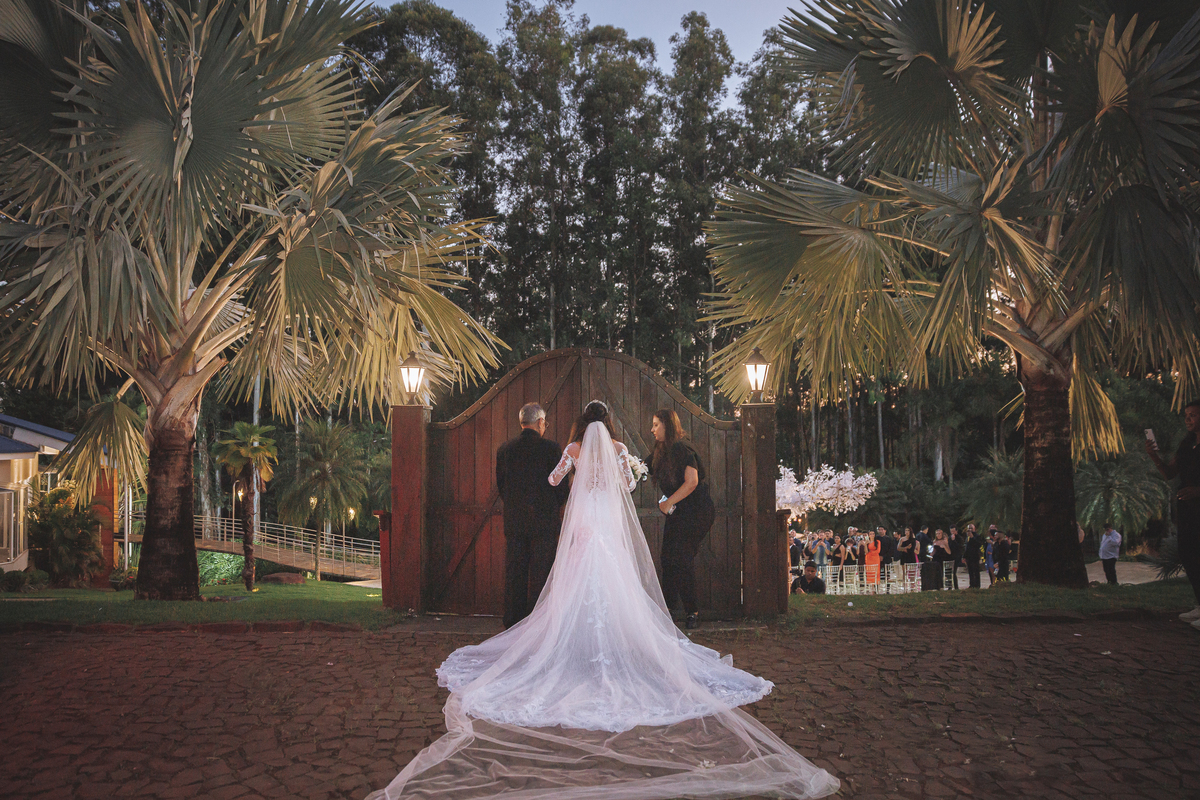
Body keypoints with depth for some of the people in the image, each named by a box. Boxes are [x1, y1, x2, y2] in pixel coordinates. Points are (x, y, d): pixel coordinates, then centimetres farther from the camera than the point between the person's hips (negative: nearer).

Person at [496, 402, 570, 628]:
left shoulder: (504, 449, 3)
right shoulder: (550, 448, -8)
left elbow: (500, 486, 9)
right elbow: (560, 486, -4)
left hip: (513, 522, 4)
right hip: (544, 520, -3)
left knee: (514, 575, 9)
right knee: (540, 575, 3)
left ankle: (513, 623, 15)